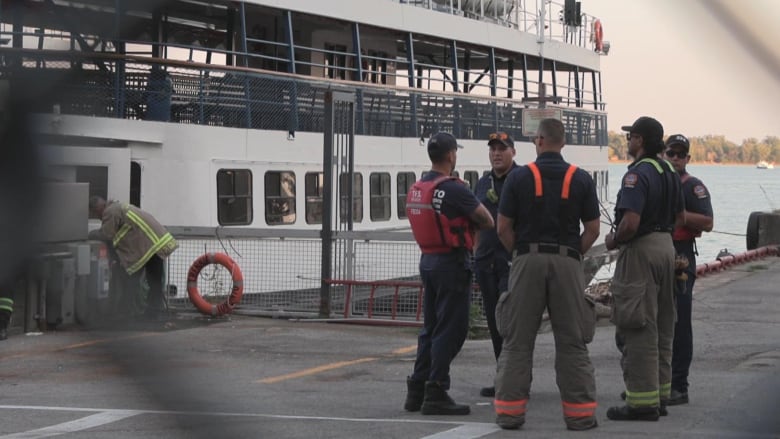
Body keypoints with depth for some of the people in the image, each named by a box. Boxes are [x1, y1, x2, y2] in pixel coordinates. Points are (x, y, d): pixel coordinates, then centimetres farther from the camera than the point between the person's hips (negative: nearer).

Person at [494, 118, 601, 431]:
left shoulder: (519, 178, -2)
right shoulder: (581, 179, 1)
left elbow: (503, 228, -2)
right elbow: (593, 229, 1)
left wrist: (520, 253, 11)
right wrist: (574, 254, 11)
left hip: (527, 262, -1)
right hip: (568, 263, 1)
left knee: (518, 340, 5)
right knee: (572, 342, 5)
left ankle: (510, 411, 6)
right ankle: (579, 413, 6)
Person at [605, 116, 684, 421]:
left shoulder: (638, 174, -19)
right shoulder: (669, 172, 10)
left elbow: (630, 223, -27)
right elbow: (679, 217, 18)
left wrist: (613, 241, -10)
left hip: (640, 250, -9)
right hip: (666, 245, 9)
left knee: (638, 328, -6)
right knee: (662, 326, 15)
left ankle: (642, 402, -6)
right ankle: (660, 395, 22)